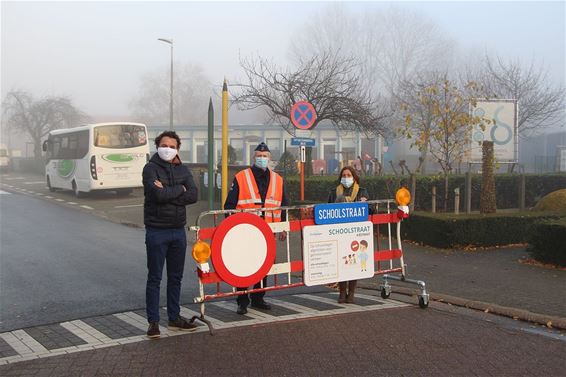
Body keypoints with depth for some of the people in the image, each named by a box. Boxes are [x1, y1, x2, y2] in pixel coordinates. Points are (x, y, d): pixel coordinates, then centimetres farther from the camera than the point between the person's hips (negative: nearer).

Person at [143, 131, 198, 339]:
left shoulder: (183, 170, 9)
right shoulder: (151, 168, -6)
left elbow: (193, 195, -5)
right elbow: (158, 194, -22)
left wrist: (167, 193, -14)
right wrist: (179, 190, -8)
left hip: (178, 230, 5)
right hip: (157, 230, -5)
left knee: (176, 277, 13)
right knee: (154, 278, 2)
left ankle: (174, 318, 24)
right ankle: (153, 321, 9)